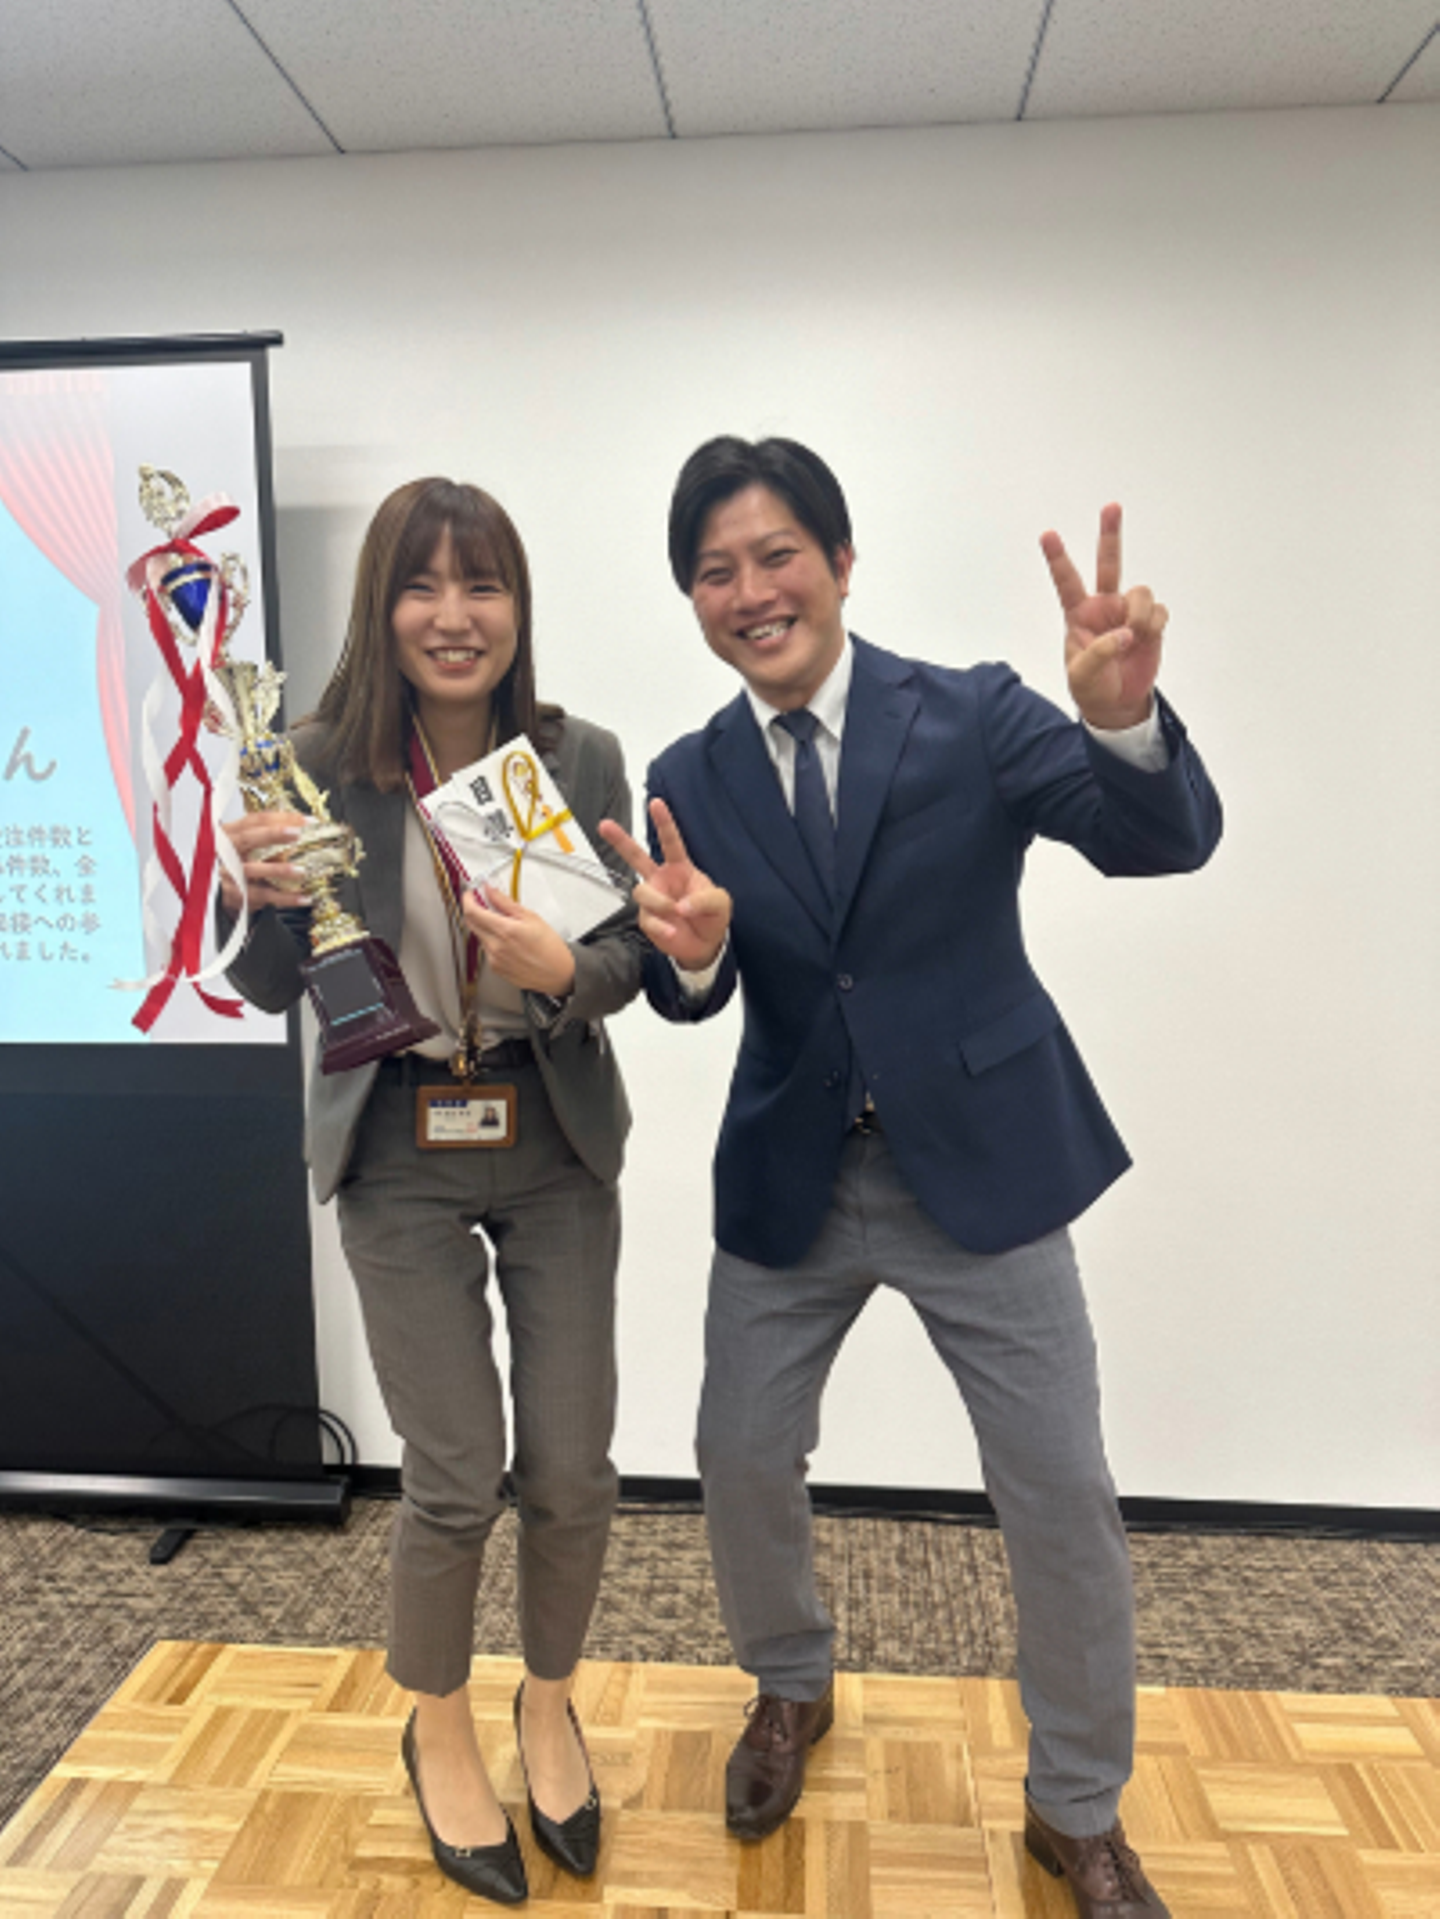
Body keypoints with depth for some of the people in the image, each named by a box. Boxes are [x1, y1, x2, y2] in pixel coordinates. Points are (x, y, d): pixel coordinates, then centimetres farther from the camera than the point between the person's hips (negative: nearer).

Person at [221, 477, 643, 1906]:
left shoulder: (581, 756, -7)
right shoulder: (324, 763, -9)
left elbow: (629, 955, -3)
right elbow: (272, 993, -2)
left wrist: (563, 968, -25)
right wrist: (261, 898, -23)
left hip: (556, 1145, 1)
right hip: (398, 1156, -1)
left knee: (572, 1474, 7)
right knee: (454, 1481, 5)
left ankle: (547, 1703, 40)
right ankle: (438, 1731, 38)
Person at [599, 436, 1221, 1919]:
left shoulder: (973, 715, -8)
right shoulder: (689, 782, 0)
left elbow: (1165, 842, -20)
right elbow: (693, 1001, -7)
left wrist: (1123, 717, -40)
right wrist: (688, 950, -30)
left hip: (983, 1164, -2)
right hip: (790, 1180, 3)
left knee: (1064, 1496, 7)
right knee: (742, 1461, 15)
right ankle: (789, 1691, 48)